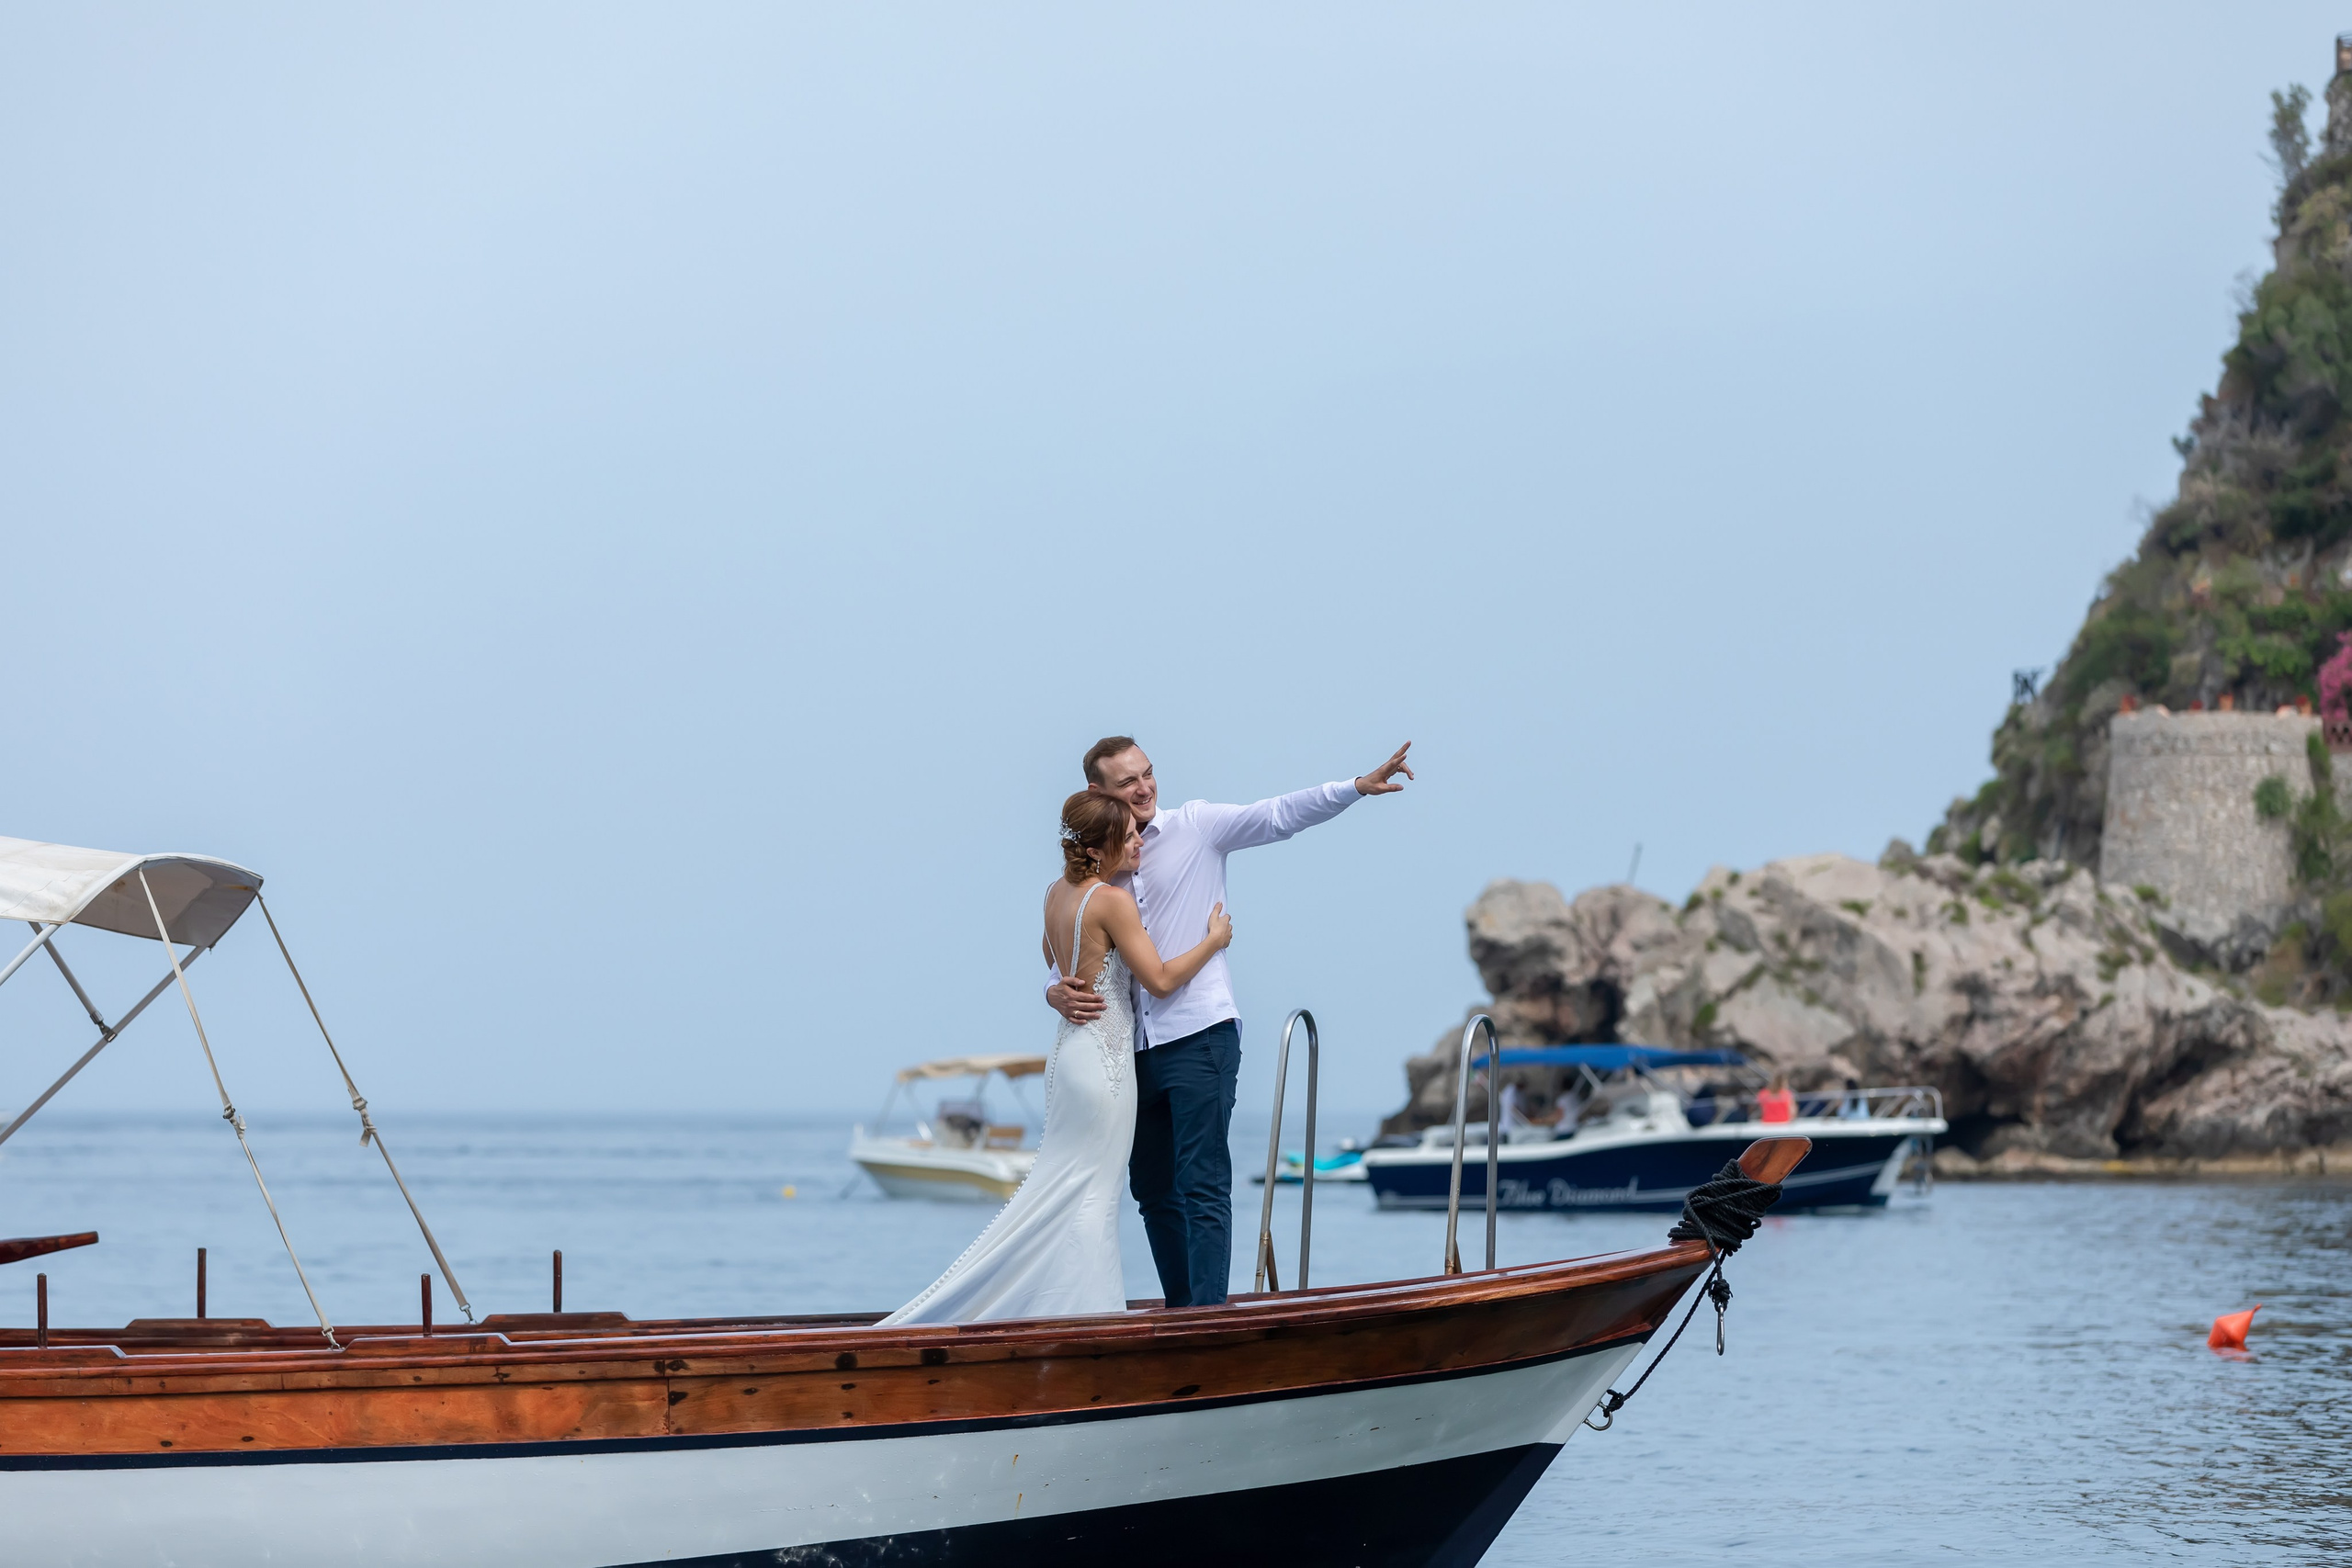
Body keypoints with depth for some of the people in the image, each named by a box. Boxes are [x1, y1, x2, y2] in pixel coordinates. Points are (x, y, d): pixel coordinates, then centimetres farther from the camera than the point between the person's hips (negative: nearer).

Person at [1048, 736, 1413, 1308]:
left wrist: (1356, 787, -21)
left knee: (1202, 1187, -11)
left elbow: (1278, 816, -8)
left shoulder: (1195, 826, 1)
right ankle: (1182, 1313, 22)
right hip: (1134, 1047, 5)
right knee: (1153, 1191, 12)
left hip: (1199, 1037, -5)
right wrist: (1058, 994, -9)